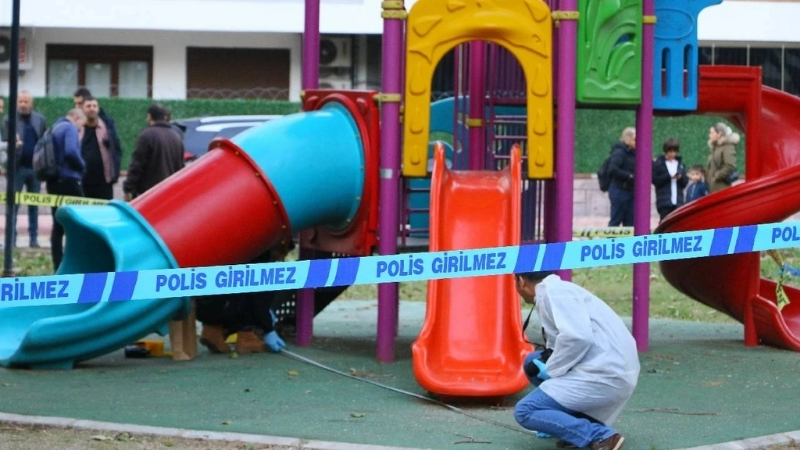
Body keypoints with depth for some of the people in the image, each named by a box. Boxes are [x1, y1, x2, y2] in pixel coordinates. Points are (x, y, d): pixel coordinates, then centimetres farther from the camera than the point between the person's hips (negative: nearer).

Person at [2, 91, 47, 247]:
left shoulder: (40, 120, 8)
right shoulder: (8, 120, 1)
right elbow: (4, 144, -3)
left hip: (35, 168, 2)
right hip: (17, 167, -2)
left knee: (34, 204, 7)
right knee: (13, 204, 0)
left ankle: (34, 237, 12)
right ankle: (11, 238, 3)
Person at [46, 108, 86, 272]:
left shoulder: (55, 128, 16)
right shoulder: (70, 128, -10)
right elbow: (71, 151, -25)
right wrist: (82, 165, -8)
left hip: (53, 181, 8)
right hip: (68, 180, -8)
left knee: (58, 225, 9)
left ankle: (58, 266, 8)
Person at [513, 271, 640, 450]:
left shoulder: (554, 291, -8)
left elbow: (578, 337, -23)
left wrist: (551, 370, -8)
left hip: (606, 375, -9)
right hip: (601, 370, 9)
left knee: (525, 412, -8)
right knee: (533, 363, 19)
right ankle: (580, 426, 12)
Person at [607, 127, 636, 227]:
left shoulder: (632, 153, 13)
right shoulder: (619, 152, -12)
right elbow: (613, 169, -24)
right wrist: (629, 176, -21)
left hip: (630, 191, 8)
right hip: (620, 190, -8)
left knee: (630, 222, 8)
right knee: (615, 221, -3)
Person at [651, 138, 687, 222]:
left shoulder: (680, 164, 16)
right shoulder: (658, 163, 3)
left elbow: (685, 182, 13)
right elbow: (655, 180, -6)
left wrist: (680, 177, -8)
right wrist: (669, 176, -14)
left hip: (678, 201, 4)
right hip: (664, 202, -4)